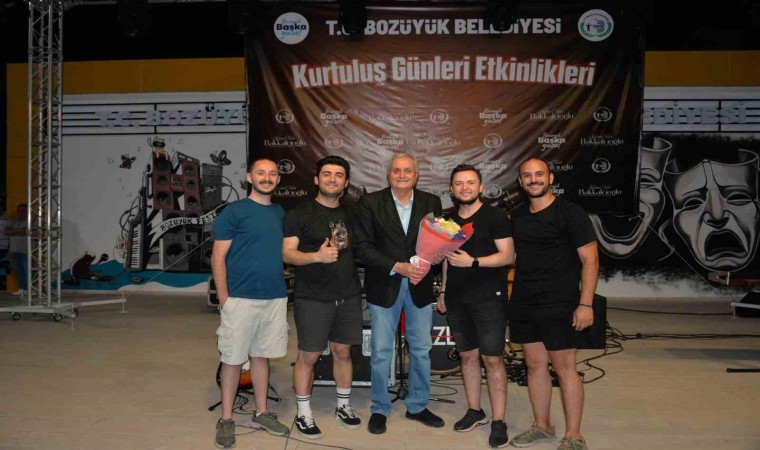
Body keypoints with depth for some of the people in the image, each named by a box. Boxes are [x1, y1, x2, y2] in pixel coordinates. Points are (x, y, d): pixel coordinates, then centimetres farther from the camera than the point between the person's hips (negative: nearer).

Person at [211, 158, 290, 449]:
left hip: (275, 298, 5)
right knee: (233, 359, 4)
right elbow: (218, 257, -7)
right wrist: (224, 298, -12)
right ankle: (226, 419, 18)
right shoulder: (234, 211, -5)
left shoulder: (281, 213, 11)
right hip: (241, 298, -4)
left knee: (261, 355, 15)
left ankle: (261, 413, 27)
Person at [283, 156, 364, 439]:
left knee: (343, 351, 13)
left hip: (348, 297, 5)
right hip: (312, 298, -4)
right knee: (308, 356, 3)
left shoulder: (351, 214, 10)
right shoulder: (299, 214, -5)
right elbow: (287, 254, -11)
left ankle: (344, 406, 30)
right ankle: (303, 414, 18)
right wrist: (317, 256, -26)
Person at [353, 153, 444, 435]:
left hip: (420, 285, 3)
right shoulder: (370, 203, -5)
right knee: (381, 352, 5)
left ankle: (417, 406, 31)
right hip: (384, 286, -2)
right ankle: (379, 409, 23)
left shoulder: (431, 203, 3)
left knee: (421, 349, 12)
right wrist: (397, 267, -18)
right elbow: (363, 246, -9)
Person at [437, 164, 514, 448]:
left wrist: (472, 262, -20)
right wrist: (443, 291, 15)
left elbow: (508, 256, -11)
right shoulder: (449, 220, 11)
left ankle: (499, 421, 6)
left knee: (492, 359, -3)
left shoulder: (495, 216, -5)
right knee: (467, 355, 11)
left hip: (489, 297, -5)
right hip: (457, 299, 5)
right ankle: (474, 411, 25)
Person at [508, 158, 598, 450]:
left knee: (564, 368, 1)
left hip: (558, 306, -6)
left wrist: (586, 303, -15)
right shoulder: (518, 215, 10)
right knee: (535, 365, 13)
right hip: (523, 305, 6)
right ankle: (542, 426, 28)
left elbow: (590, 259, -10)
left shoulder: (569, 213, -8)